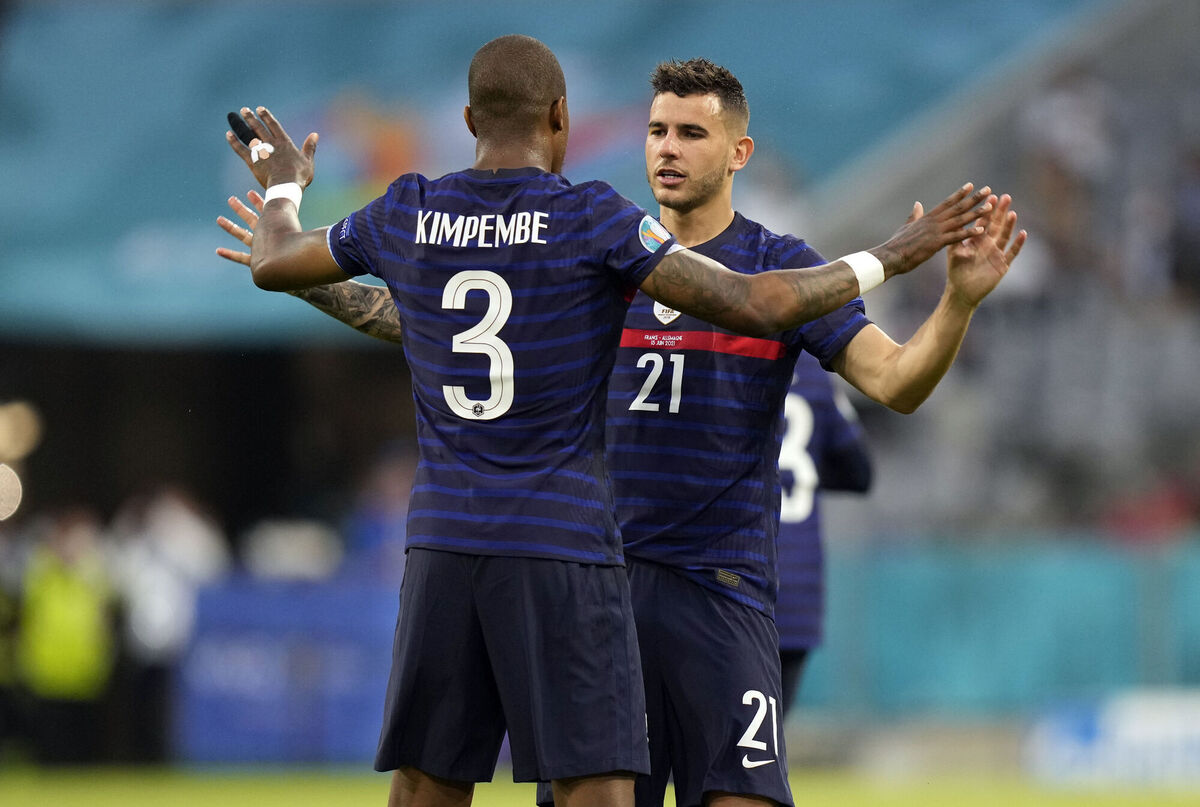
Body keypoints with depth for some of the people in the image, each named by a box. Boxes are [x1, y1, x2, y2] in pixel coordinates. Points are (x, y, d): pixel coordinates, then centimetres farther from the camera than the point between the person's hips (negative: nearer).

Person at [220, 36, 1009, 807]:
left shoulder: (405, 216, 4)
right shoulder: (594, 222, -10)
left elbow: (273, 265, 22)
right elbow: (755, 305, -14)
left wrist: (282, 187, 44)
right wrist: (892, 257, -2)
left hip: (446, 543, 5)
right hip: (560, 547, -5)